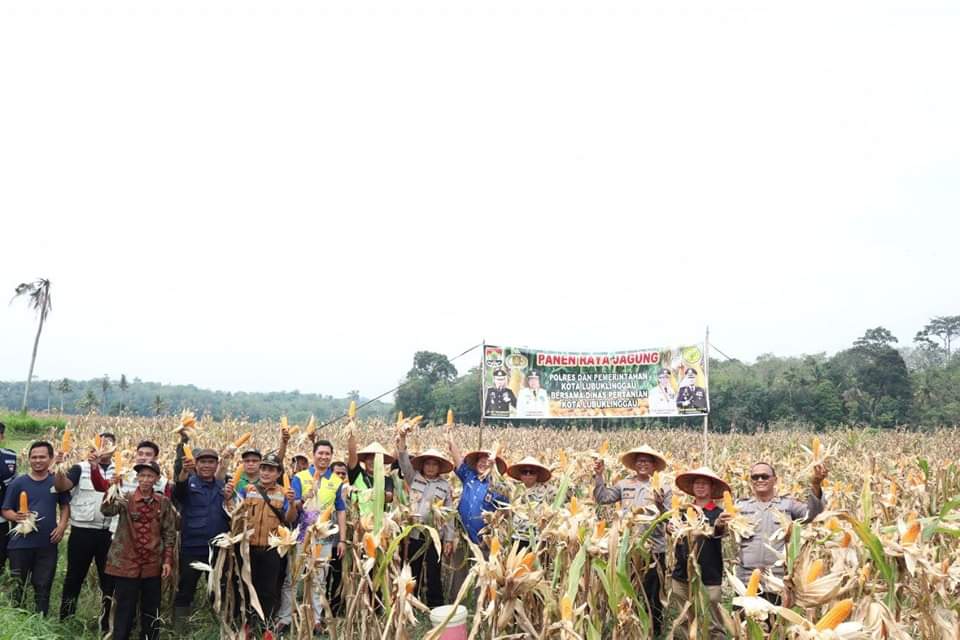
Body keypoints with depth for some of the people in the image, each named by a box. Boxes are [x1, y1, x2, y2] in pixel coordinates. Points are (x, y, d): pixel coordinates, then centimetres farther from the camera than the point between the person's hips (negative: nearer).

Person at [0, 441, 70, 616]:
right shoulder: (18, 483, -2)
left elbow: (65, 506, 12)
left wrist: (62, 525, -4)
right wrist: (17, 517, -21)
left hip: (47, 544, 1)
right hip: (21, 543, -1)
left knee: (43, 587, 9)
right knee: (16, 587, 9)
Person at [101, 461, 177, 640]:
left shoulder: (164, 502, 2)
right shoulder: (125, 498, -4)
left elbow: (169, 533, 6)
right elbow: (107, 510, -25)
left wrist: (168, 560, -1)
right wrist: (110, 494, -46)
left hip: (153, 565, 2)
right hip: (126, 564, -2)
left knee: (151, 610, 12)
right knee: (124, 610, 4)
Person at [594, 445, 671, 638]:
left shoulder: (663, 487, 0)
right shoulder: (624, 484, 7)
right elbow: (602, 498, 0)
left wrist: (660, 501, -23)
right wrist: (598, 475, -6)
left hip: (654, 548, -2)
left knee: (652, 593, 6)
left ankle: (654, 631, 20)